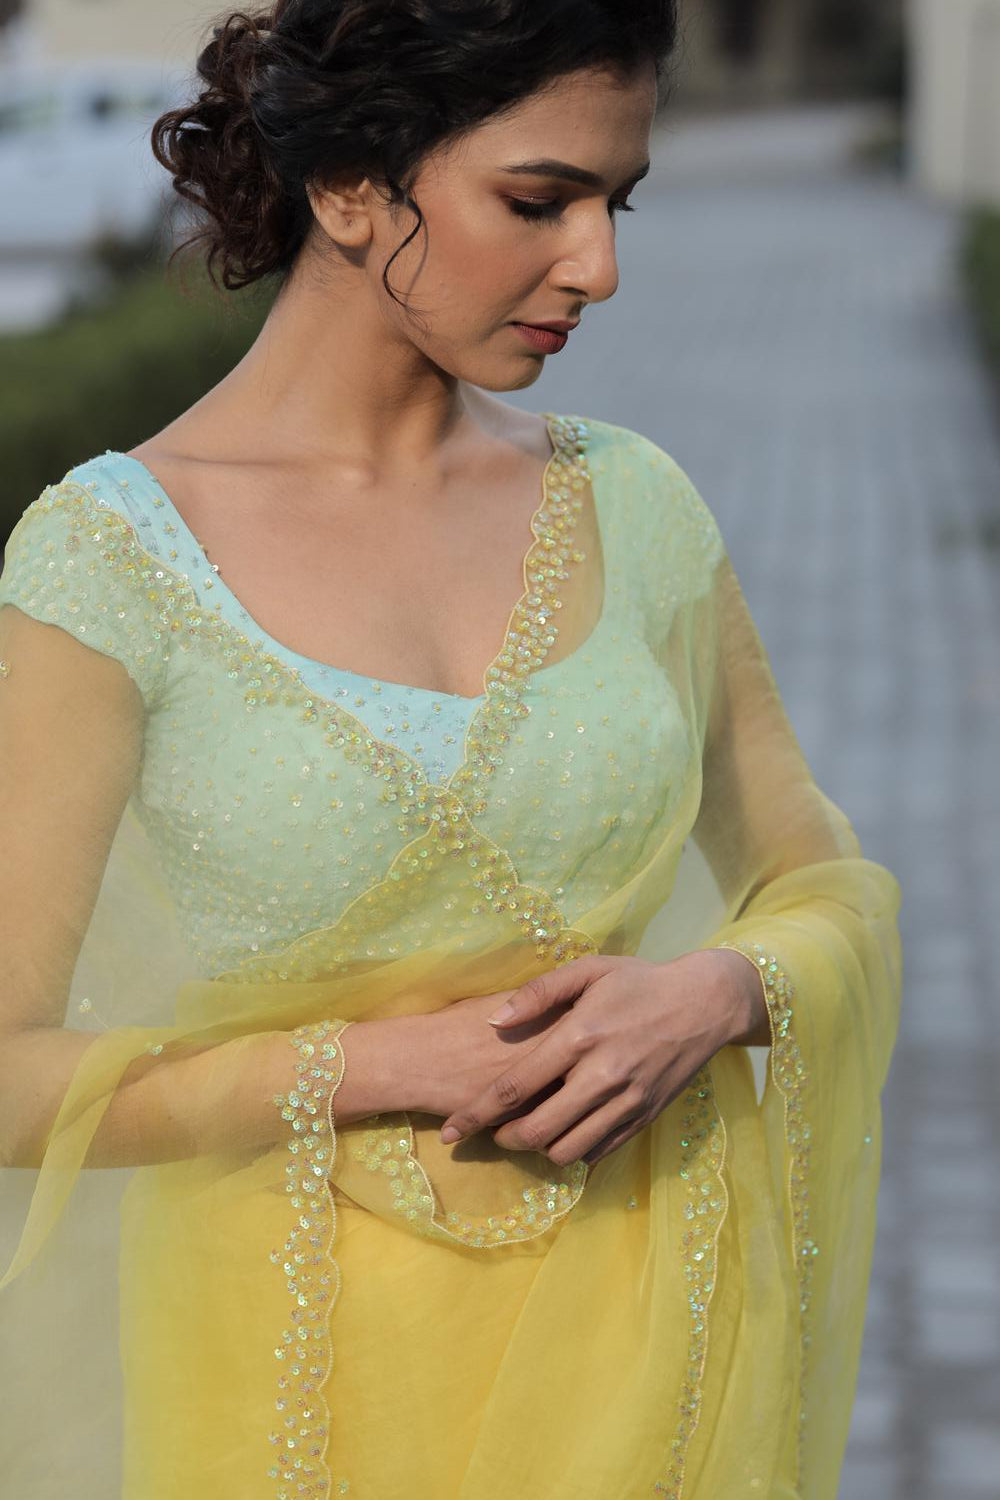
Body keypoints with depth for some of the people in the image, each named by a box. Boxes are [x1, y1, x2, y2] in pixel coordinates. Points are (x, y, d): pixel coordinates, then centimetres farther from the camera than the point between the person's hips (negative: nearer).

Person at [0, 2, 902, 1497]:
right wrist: (387, 1064, -18)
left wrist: (715, 994, -13)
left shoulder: (629, 504, 0)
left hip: (642, 1319, 3)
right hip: (304, 1355, -3)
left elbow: (840, 897, 8)